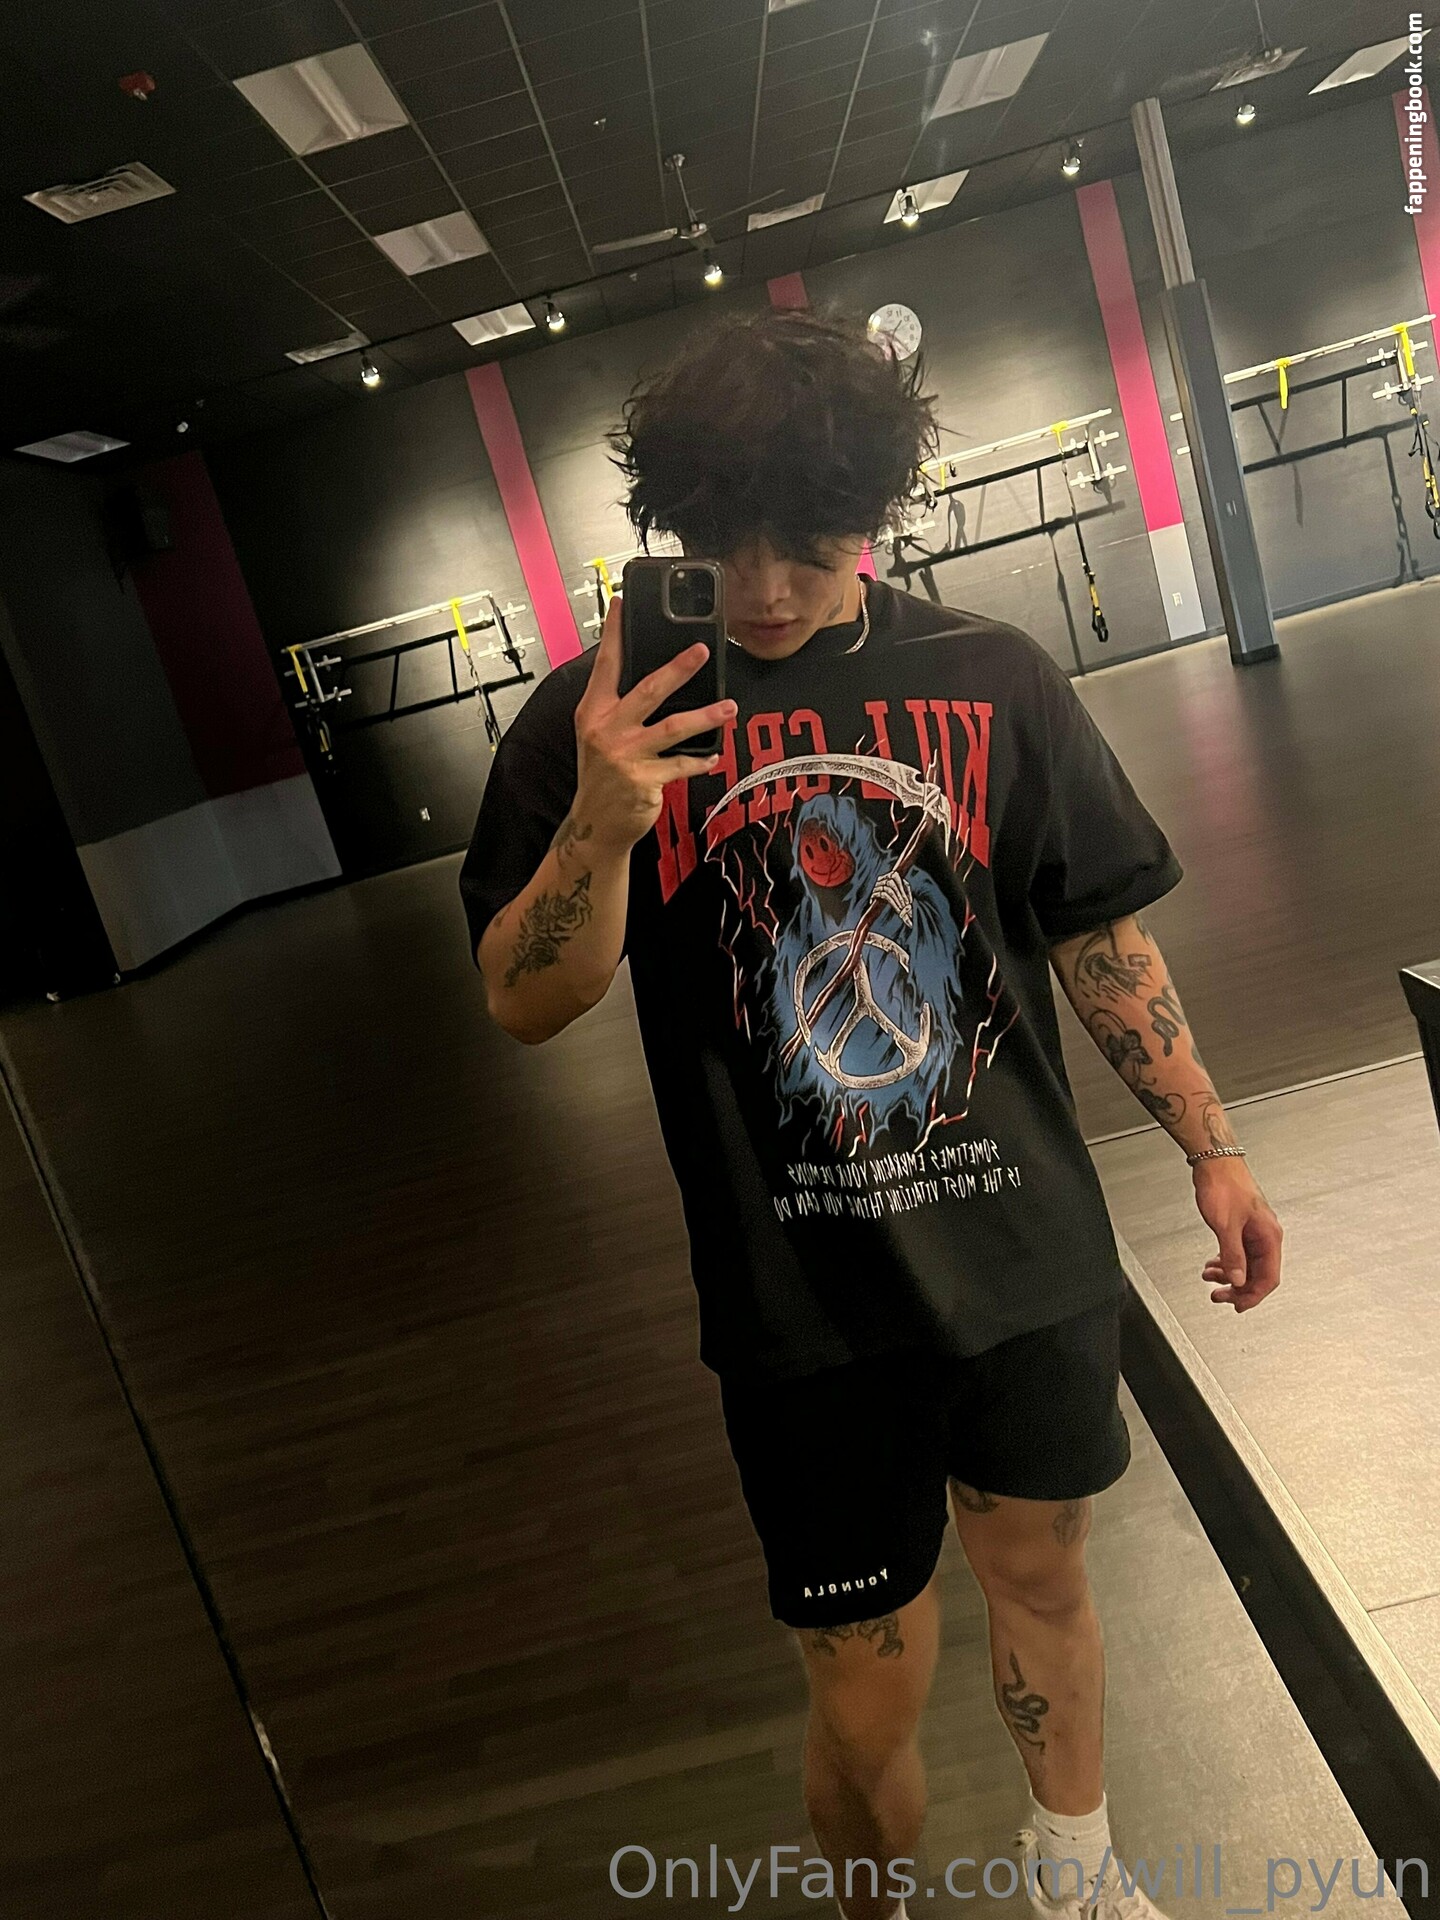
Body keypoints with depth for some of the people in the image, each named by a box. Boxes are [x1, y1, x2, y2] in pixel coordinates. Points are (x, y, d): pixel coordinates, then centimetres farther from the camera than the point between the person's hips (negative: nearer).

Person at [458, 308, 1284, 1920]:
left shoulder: (991, 680, -4)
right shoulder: (597, 721, -7)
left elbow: (1101, 939, 4)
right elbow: (524, 1004, -7)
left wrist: (1210, 1151, 6)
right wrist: (599, 826, -25)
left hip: (1028, 1257, 2)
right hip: (802, 1306, -2)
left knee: (1038, 1573, 24)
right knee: (868, 1694, 9)